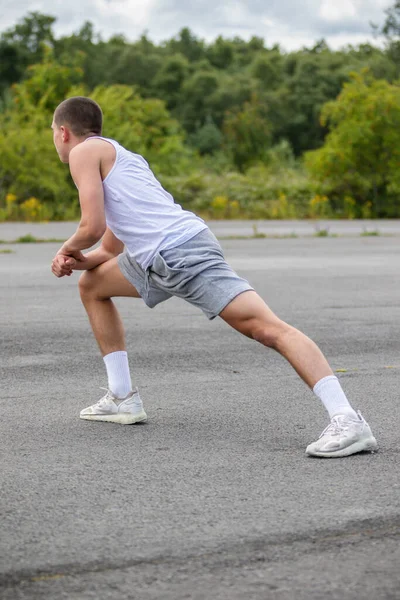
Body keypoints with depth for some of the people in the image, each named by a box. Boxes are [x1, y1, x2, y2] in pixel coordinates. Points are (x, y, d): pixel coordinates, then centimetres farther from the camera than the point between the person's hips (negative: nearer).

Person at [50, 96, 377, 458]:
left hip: (181, 249, -11)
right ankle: (123, 398, 24)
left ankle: (348, 422, -30)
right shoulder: (118, 156, 31)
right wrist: (78, 261, 14)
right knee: (92, 285, 26)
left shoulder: (84, 152, 3)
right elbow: (111, 250, 32)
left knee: (266, 328, -20)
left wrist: (67, 249, 12)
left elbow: (92, 227, -8)